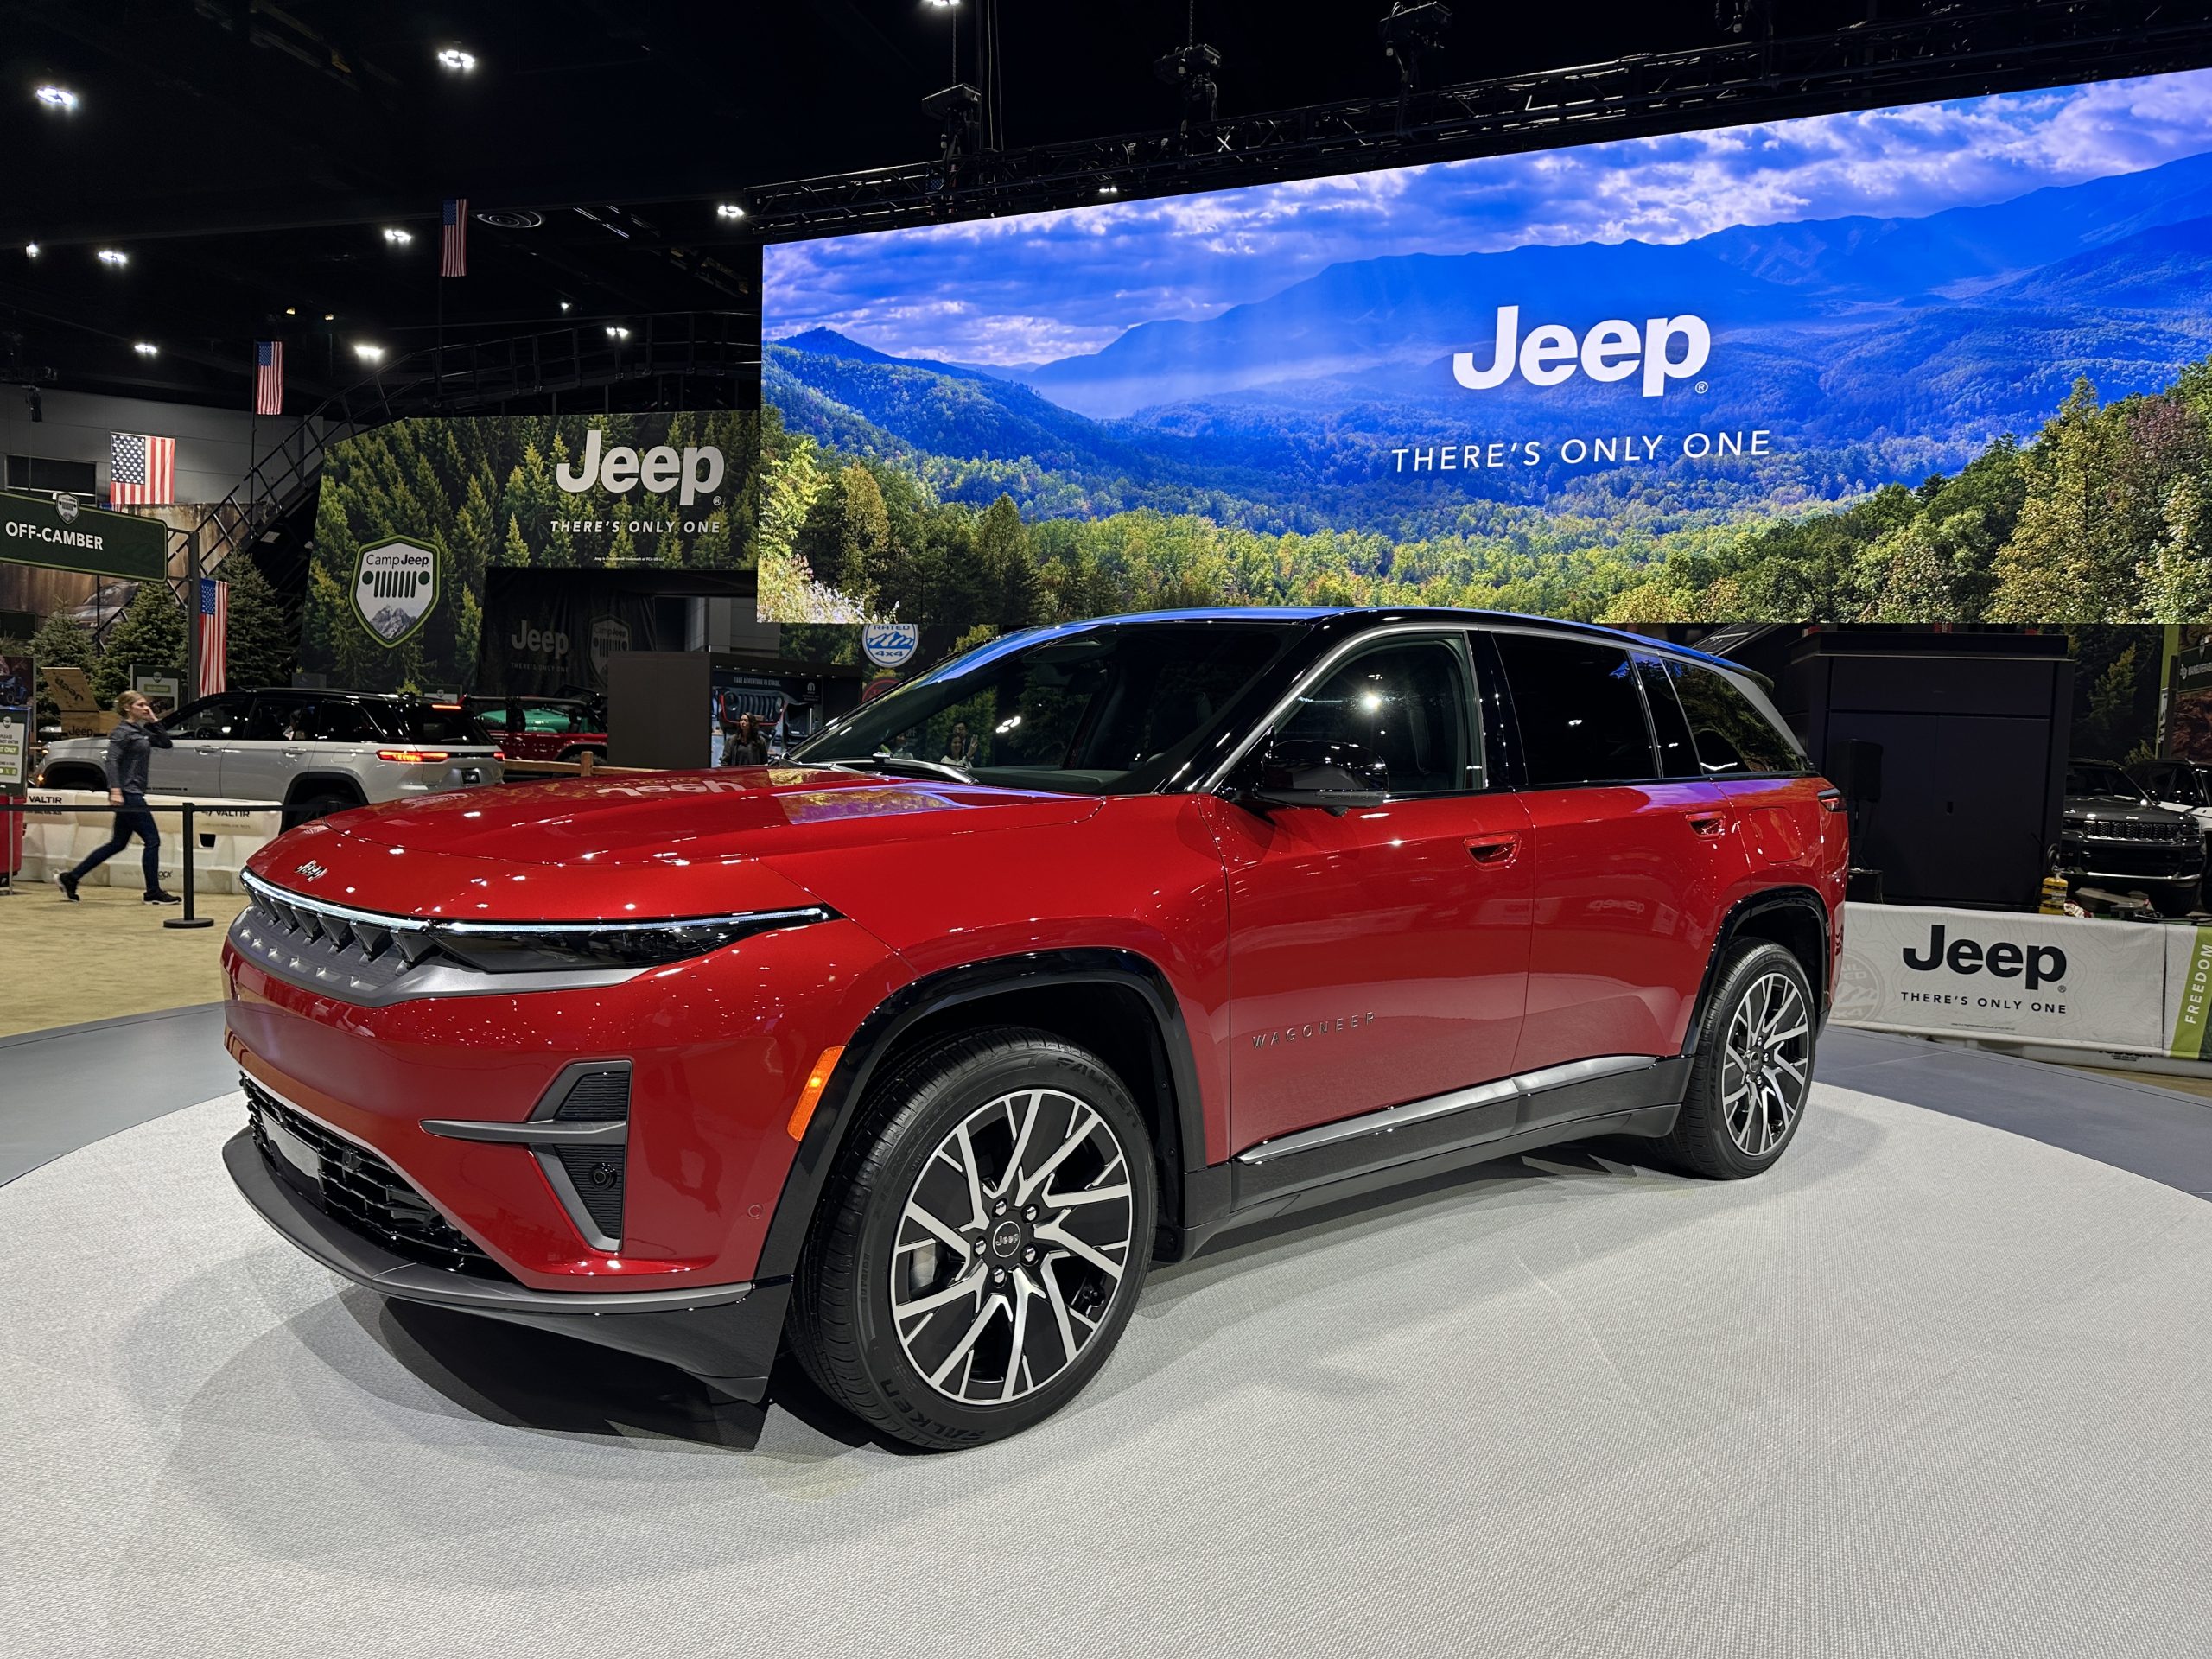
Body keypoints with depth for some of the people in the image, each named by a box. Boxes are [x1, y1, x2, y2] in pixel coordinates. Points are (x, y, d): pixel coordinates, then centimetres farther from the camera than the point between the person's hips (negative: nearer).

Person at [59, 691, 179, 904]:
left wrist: (152, 721, 9)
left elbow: (166, 742, 19)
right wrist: (115, 790, -27)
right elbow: (112, 760, -19)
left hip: (133, 794, 10)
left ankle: (71, 878, 20)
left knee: (118, 844, 15)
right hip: (127, 794, -10)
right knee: (152, 840, -7)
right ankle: (153, 893, -1)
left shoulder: (140, 731, 16)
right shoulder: (122, 731, -10)